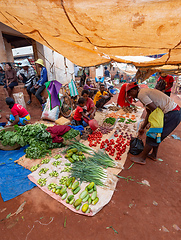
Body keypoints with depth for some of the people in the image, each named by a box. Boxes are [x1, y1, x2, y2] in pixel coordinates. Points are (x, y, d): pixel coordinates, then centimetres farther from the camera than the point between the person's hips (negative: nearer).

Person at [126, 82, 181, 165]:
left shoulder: (141, 94, -13)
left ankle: (142, 158, 11)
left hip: (171, 114, -10)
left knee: (153, 136, -2)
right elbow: (149, 113, 21)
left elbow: (155, 110, -19)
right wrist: (142, 127, 22)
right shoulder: (145, 92, 18)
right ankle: (154, 155, 34)